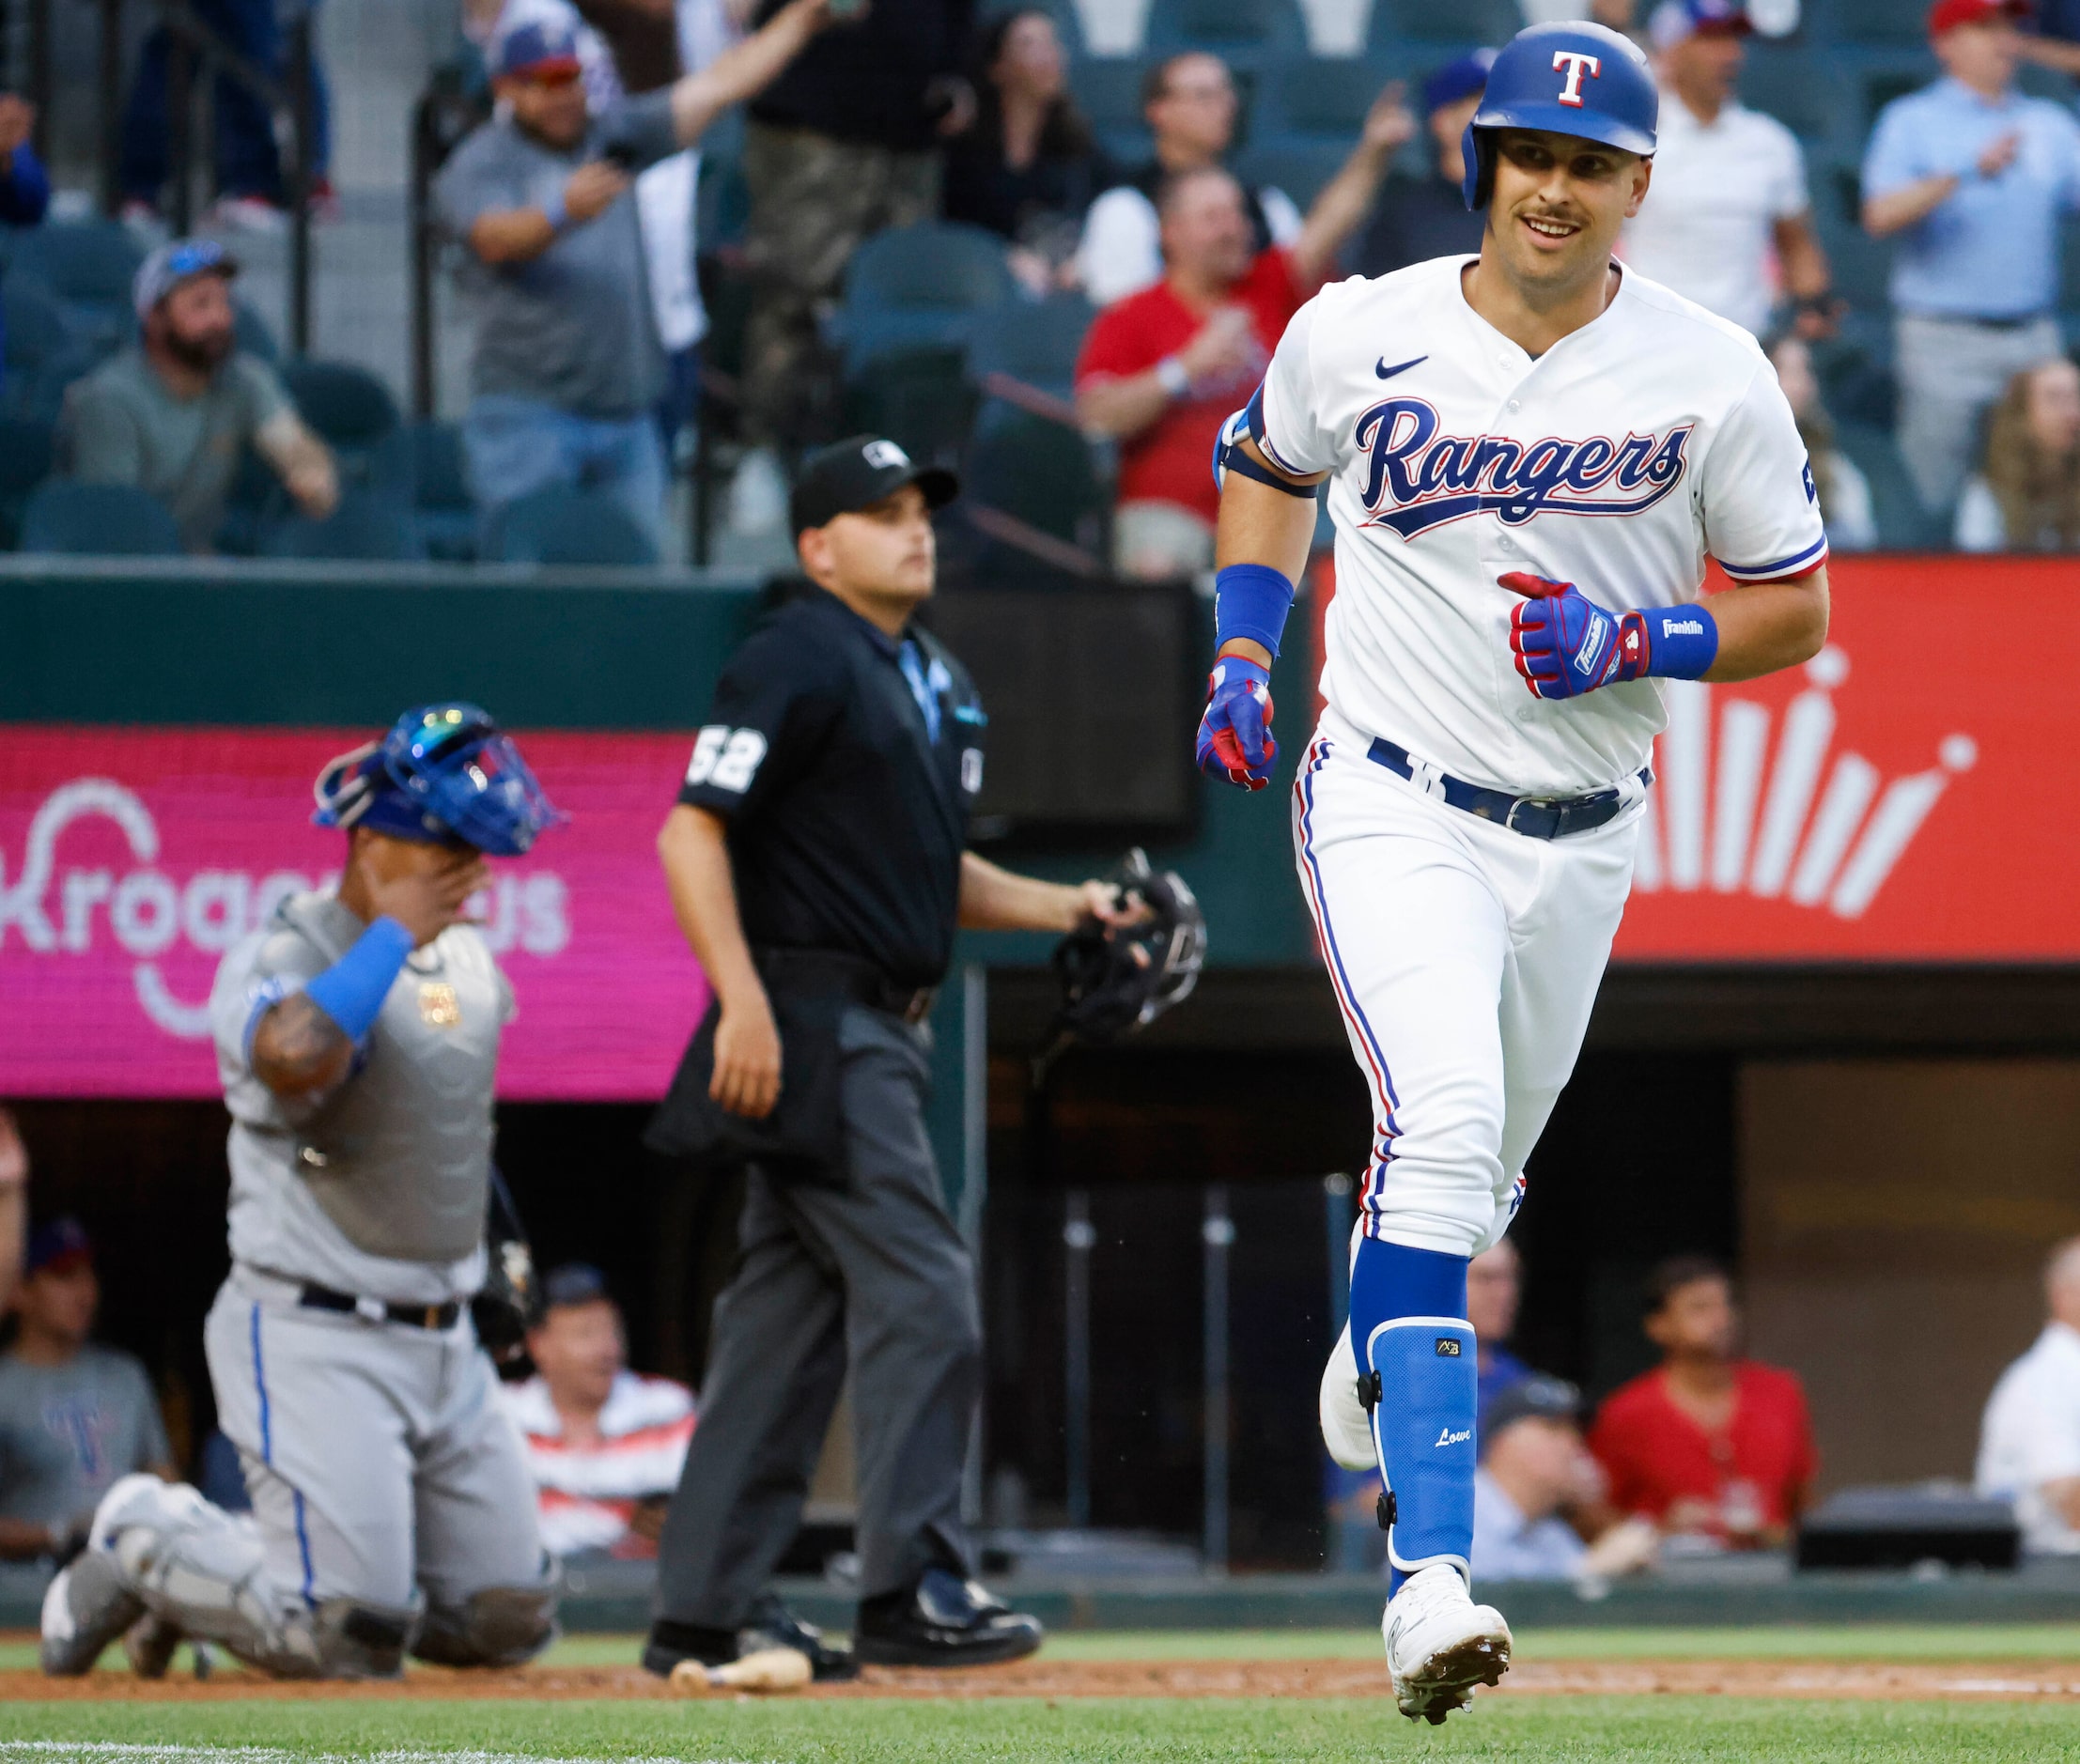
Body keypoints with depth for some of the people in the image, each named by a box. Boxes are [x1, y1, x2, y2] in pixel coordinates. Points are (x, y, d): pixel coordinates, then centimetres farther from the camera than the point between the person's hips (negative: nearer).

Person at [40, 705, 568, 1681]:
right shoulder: (277, 959, -14)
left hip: (446, 1339, 8)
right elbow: (297, 1055, -38)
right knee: (350, 1639, -16)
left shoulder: (465, 954, 11)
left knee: (509, 1624, 5)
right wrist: (392, 933, -24)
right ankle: (146, 1544, 10)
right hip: (313, 1338, -8)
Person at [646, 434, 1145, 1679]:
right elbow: (693, 831, -17)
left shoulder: (937, 681, 18)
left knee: (792, 1320, 9)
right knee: (922, 1295, -13)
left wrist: (1067, 909, 12)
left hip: (881, 1035, 9)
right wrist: (743, 1002, -25)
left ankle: (708, 1611, 13)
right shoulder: (798, 663, -10)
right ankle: (913, 1593, -11)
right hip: (810, 1026, -9)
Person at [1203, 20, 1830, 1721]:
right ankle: (1431, 1570, -32)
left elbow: (1796, 609, 2)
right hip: (1391, 805, -3)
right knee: (1441, 1131, -25)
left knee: (1482, 1170, 19)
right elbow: (1272, 465, 17)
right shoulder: (1362, 332, -5)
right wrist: (1243, 656, 5)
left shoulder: (1711, 375, -6)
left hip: (1583, 840, 3)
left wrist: (1634, 645, -16)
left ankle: (1378, 1338, 58)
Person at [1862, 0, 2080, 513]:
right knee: (1934, 495, -7)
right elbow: (1881, 216, -12)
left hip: (2034, 336, 4)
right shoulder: (1911, 121, 2)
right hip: (1943, 336, -4)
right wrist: (1969, 173, -22)